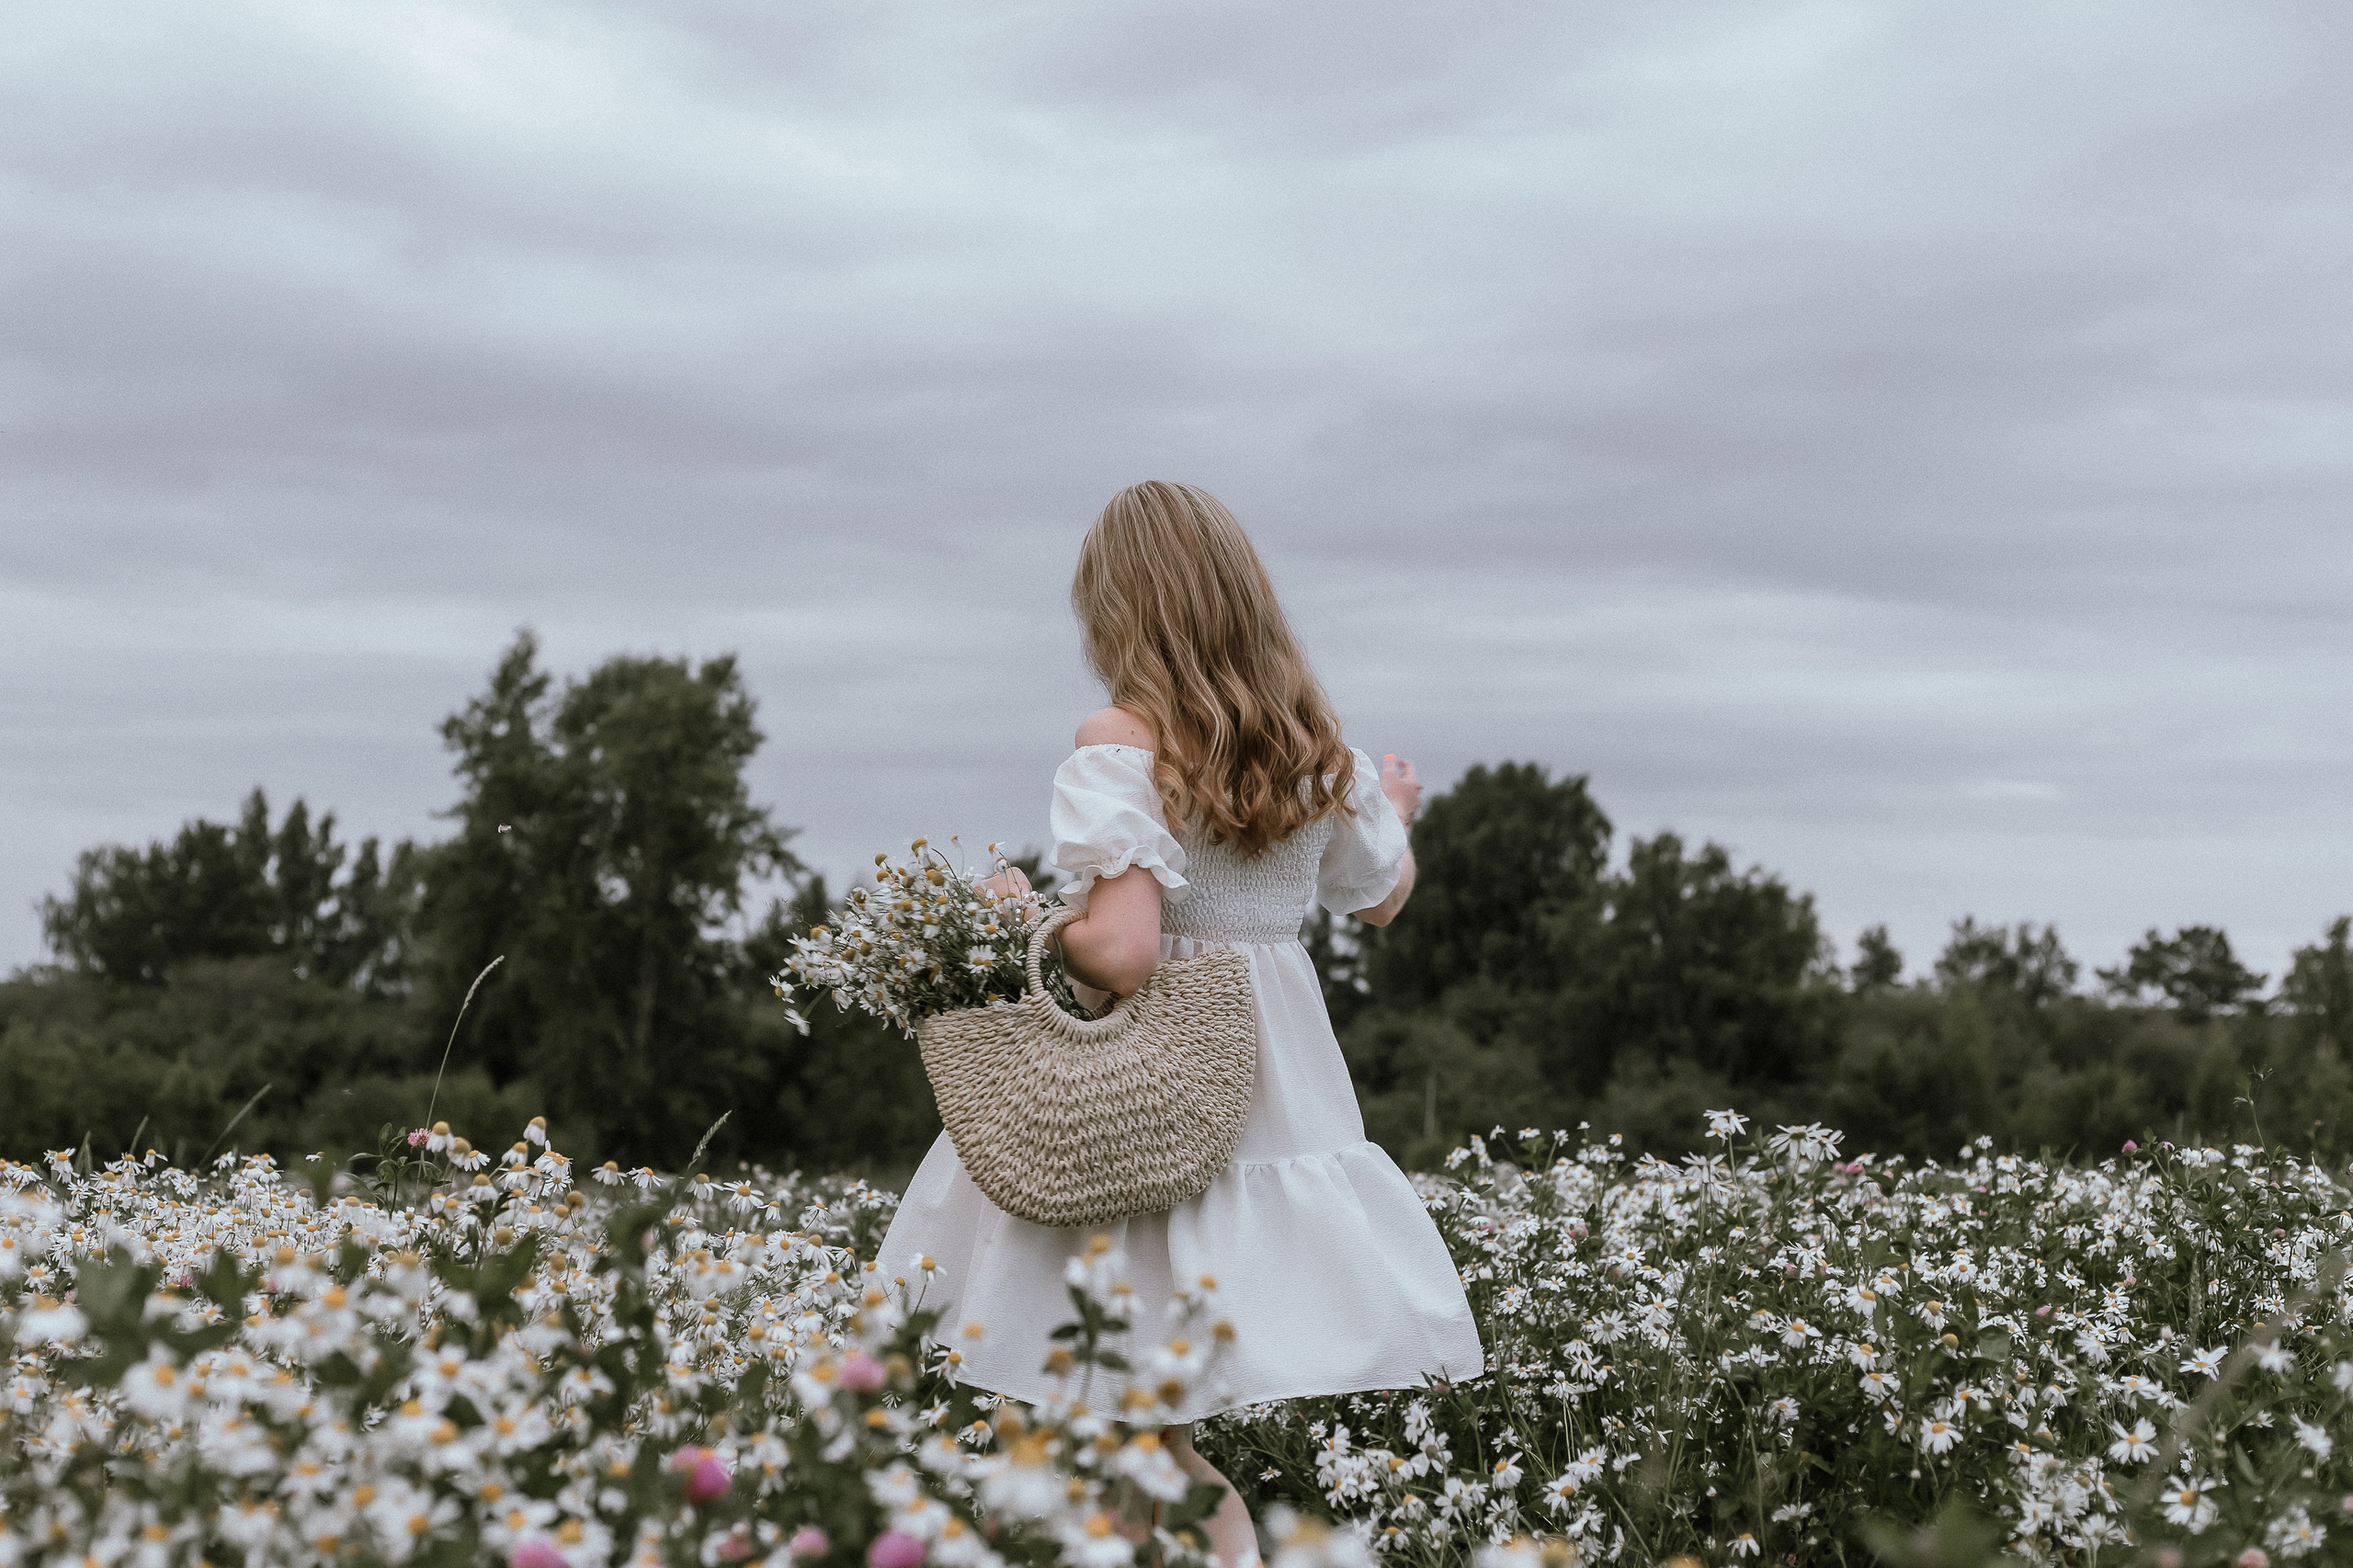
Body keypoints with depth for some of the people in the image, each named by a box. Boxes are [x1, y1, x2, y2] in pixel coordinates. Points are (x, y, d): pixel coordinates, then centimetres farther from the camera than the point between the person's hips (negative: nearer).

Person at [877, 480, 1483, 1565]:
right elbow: (1378, 903, 19)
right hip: (1284, 1067, 6)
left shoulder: (1117, 748, -14)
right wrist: (1396, 814, 39)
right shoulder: (1321, 752, 3)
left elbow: (1121, 952, -23)